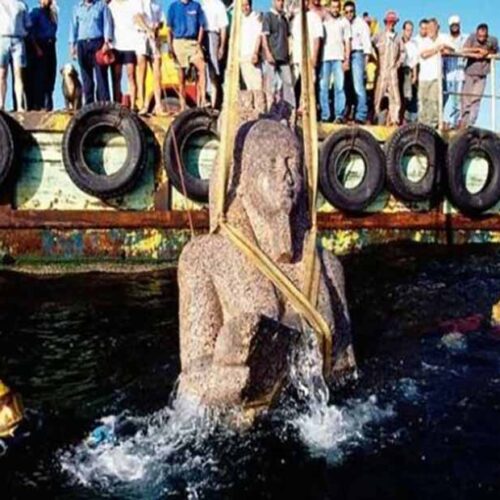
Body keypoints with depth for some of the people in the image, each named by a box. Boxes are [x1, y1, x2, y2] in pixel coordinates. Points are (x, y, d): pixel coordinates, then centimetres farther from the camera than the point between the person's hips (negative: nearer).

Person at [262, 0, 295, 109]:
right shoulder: (268, 16, -2)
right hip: (272, 56, -6)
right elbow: (264, 36, -9)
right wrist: (268, 53, -18)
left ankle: (291, 107, 8)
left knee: (288, 82, 4)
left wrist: (288, 54, 16)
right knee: (271, 83, -5)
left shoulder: (284, 18, 18)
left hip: (284, 57, 7)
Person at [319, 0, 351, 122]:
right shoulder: (323, 20, 12)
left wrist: (347, 59, -1)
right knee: (323, 87, -3)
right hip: (324, 57, 1)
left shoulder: (344, 22, 12)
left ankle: (340, 115, -8)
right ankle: (325, 115, 1)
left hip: (338, 58, -1)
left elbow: (347, 42, 9)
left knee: (339, 87, -7)